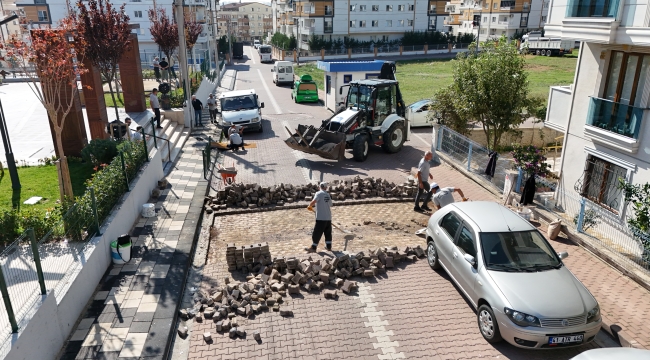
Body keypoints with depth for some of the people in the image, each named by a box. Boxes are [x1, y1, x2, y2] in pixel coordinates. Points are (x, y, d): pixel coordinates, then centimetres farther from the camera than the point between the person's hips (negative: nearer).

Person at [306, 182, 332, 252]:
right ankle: (329, 247, 22)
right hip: (328, 217, 7)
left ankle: (313, 248, 2)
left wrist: (310, 206, -5)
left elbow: (314, 201, -24)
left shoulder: (319, 193, -8)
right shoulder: (328, 195, 13)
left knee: (317, 233, -2)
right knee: (328, 232, 16)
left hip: (321, 218, -7)